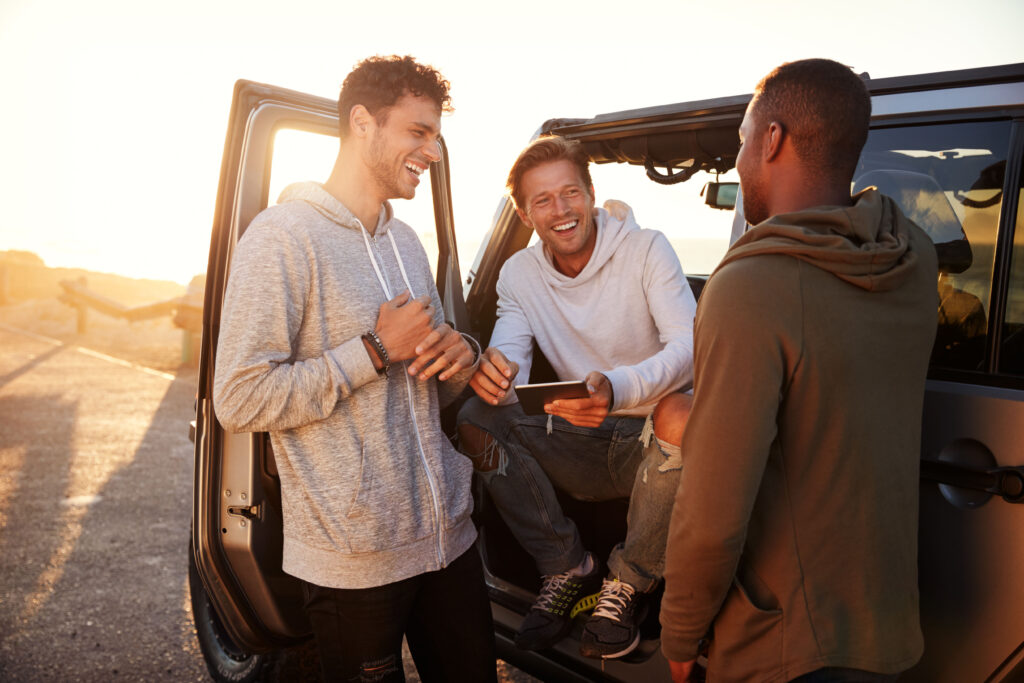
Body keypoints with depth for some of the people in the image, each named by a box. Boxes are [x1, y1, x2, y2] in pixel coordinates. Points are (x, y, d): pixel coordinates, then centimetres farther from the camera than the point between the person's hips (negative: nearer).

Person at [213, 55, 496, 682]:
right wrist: (377, 350, -18)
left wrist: (458, 361, -4)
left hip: (447, 531, 7)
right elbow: (240, 400, -19)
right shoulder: (284, 237, -12)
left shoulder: (406, 241, 14)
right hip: (354, 559, -7)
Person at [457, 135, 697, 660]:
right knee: (475, 419, -18)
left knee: (678, 414, -37)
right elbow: (510, 366, -9)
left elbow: (689, 345, -23)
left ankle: (628, 583, -12)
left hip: (649, 443, -3)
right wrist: (491, 371, -36)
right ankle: (568, 569, -4)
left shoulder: (646, 250, -10)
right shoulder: (519, 274, 2)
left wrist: (618, 390, -44)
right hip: (581, 447, 3)